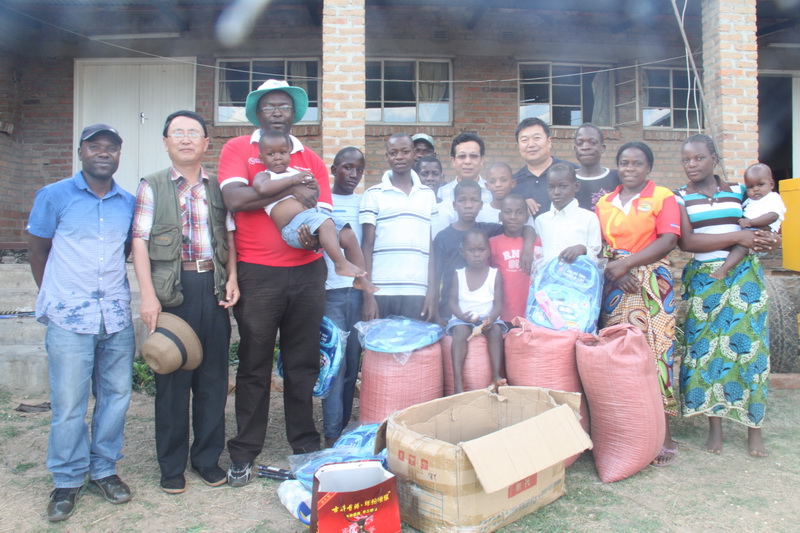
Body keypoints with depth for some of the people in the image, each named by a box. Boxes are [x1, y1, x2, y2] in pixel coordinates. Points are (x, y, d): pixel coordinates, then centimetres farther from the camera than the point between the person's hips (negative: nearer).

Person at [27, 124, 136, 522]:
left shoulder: (129, 202, 8)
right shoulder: (54, 197, 0)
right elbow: (37, 253, 7)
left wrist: (110, 290, 12)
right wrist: (57, 297, 10)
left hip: (117, 317, 3)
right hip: (69, 318, -3)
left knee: (116, 395, 9)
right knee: (68, 404, 1)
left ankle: (103, 470, 26)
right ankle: (67, 481, 19)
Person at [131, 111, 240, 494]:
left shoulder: (217, 187, 13)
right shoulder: (152, 186, 5)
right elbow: (140, 242, -2)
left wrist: (232, 278, -1)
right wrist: (148, 295, -11)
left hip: (213, 286, 3)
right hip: (172, 288, -2)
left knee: (213, 376, 7)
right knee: (172, 378, 4)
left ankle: (208, 457, 22)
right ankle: (171, 465, 18)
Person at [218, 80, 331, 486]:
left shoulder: (311, 160, 13)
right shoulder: (237, 149, 4)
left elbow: (323, 215, 5)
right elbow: (234, 198, -14)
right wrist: (291, 191, -10)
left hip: (307, 271, 3)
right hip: (257, 273, -3)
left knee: (304, 362, 10)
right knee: (255, 365, 5)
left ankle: (306, 445, 23)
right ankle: (243, 454, 18)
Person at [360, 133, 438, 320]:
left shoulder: (428, 195, 11)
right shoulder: (373, 195, 4)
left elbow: (432, 247, 10)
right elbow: (367, 246, 2)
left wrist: (432, 292, 3)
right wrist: (367, 295, -5)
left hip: (418, 292, 2)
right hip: (381, 292, -1)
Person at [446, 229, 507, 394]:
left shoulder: (495, 275, 3)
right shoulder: (458, 275, 4)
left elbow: (498, 303, -3)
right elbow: (453, 301, 0)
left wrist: (491, 318, -23)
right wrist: (462, 316, -20)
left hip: (488, 318, 1)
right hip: (462, 319, 0)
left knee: (496, 329, -31)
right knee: (460, 331, -32)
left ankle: (496, 376, -27)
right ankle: (458, 381, -36)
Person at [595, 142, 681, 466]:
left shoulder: (663, 197, 4)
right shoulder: (604, 202, 16)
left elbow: (668, 240, -8)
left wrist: (625, 263, -14)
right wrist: (615, 271, -8)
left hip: (651, 284, -3)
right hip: (614, 285, 4)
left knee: (653, 349, -7)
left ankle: (662, 433, 2)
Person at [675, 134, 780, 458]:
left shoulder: (738, 191, 10)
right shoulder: (680, 198, 3)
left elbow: (757, 225, 20)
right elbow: (685, 241, -10)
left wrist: (764, 239, -4)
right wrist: (737, 237, -15)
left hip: (744, 276, 1)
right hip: (702, 279, -1)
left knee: (747, 345, -2)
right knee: (707, 347, -2)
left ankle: (754, 427, 7)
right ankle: (715, 428, 9)